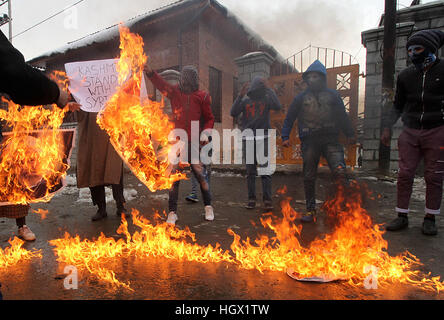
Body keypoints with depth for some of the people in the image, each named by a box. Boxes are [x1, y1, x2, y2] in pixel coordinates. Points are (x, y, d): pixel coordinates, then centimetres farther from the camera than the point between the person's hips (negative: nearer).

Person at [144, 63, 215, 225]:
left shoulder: (202, 96, 4)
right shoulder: (175, 91, 7)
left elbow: (209, 118, 10)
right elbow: (161, 83, -9)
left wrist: (205, 132, -6)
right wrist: (150, 72, -27)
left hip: (194, 142, -1)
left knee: (200, 175, 3)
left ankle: (208, 207, 24)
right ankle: (172, 212, 14)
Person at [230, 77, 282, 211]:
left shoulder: (267, 99, 7)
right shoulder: (245, 100, 9)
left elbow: (278, 107, -11)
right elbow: (233, 113, -4)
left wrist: (269, 89, -12)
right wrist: (240, 95, -12)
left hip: (263, 138, -1)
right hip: (247, 139, 2)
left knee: (265, 171, -6)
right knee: (250, 172, 4)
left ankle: (267, 200, -1)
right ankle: (251, 199, 10)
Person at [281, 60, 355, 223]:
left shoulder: (332, 95, 14)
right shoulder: (301, 97, 13)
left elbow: (343, 116, 19)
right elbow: (289, 118, 12)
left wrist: (350, 134, 16)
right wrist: (285, 136, 2)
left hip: (330, 139, 0)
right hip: (309, 142, 1)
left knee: (339, 171, -21)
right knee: (309, 177, 3)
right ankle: (310, 209, 15)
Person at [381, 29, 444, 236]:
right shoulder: (405, 76, 10)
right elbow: (398, 106, 16)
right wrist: (387, 127, 6)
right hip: (410, 132, 3)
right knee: (405, 174, -1)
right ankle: (402, 217, 9)